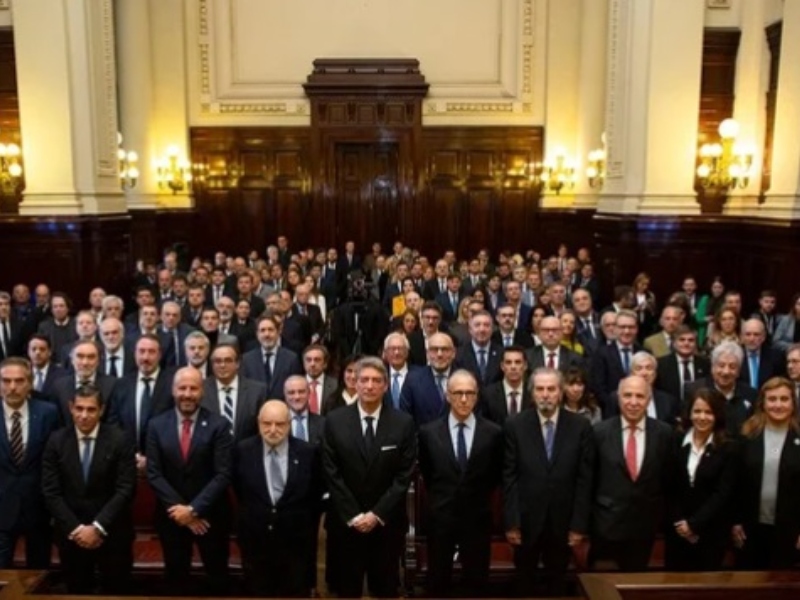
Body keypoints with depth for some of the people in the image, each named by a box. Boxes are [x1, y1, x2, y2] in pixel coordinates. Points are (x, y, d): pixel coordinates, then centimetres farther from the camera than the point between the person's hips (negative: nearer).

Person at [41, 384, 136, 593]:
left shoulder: (119, 440, -8)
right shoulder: (56, 441, -2)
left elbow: (125, 489, -11)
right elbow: (51, 492, -4)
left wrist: (97, 527, -16)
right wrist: (75, 528, -11)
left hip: (112, 533, -2)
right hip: (71, 534, 2)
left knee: (115, 593, 9)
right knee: (77, 593, 14)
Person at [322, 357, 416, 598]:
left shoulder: (403, 423, -6)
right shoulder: (335, 420, -5)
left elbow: (404, 475, -6)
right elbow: (332, 473, -5)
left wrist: (378, 514, -11)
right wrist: (352, 515, -9)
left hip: (388, 521, 0)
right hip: (345, 521, 0)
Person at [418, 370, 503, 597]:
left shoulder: (493, 432, -8)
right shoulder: (429, 432, -7)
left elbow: (496, 475, 7)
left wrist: (479, 498, 9)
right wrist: (439, 498, 9)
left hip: (477, 519, 0)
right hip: (440, 518, 0)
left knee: (476, 581, 14)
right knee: (438, 581, 14)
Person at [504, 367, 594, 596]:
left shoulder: (580, 426, -5)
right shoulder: (515, 425, -6)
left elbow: (585, 479, -4)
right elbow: (509, 478, -5)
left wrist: (579, 524, -5)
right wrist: (511, 522, -8)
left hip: (562, 521, 0)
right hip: (526, 520, 0)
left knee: (557, 583, 17)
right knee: (524, 583, 17)